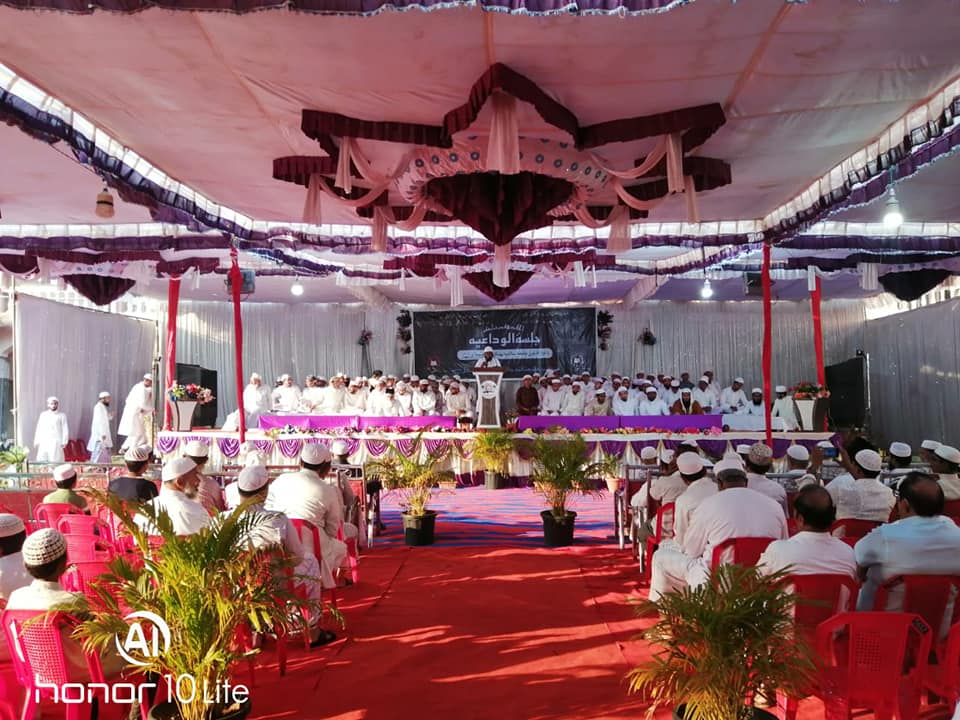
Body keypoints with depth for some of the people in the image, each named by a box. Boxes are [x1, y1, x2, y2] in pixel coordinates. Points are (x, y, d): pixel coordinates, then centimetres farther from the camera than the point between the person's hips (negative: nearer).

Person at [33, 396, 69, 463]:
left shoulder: (62, 415, 4)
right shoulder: (43, 414, 12)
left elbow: (65, 429, 1)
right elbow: (39, 428, 13)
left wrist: (64, 442, -7)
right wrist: (36, 441, 8)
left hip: (56, 443, -3)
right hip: (43, 442, 3)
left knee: (55, 461, -8)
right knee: (41, 460, -4)